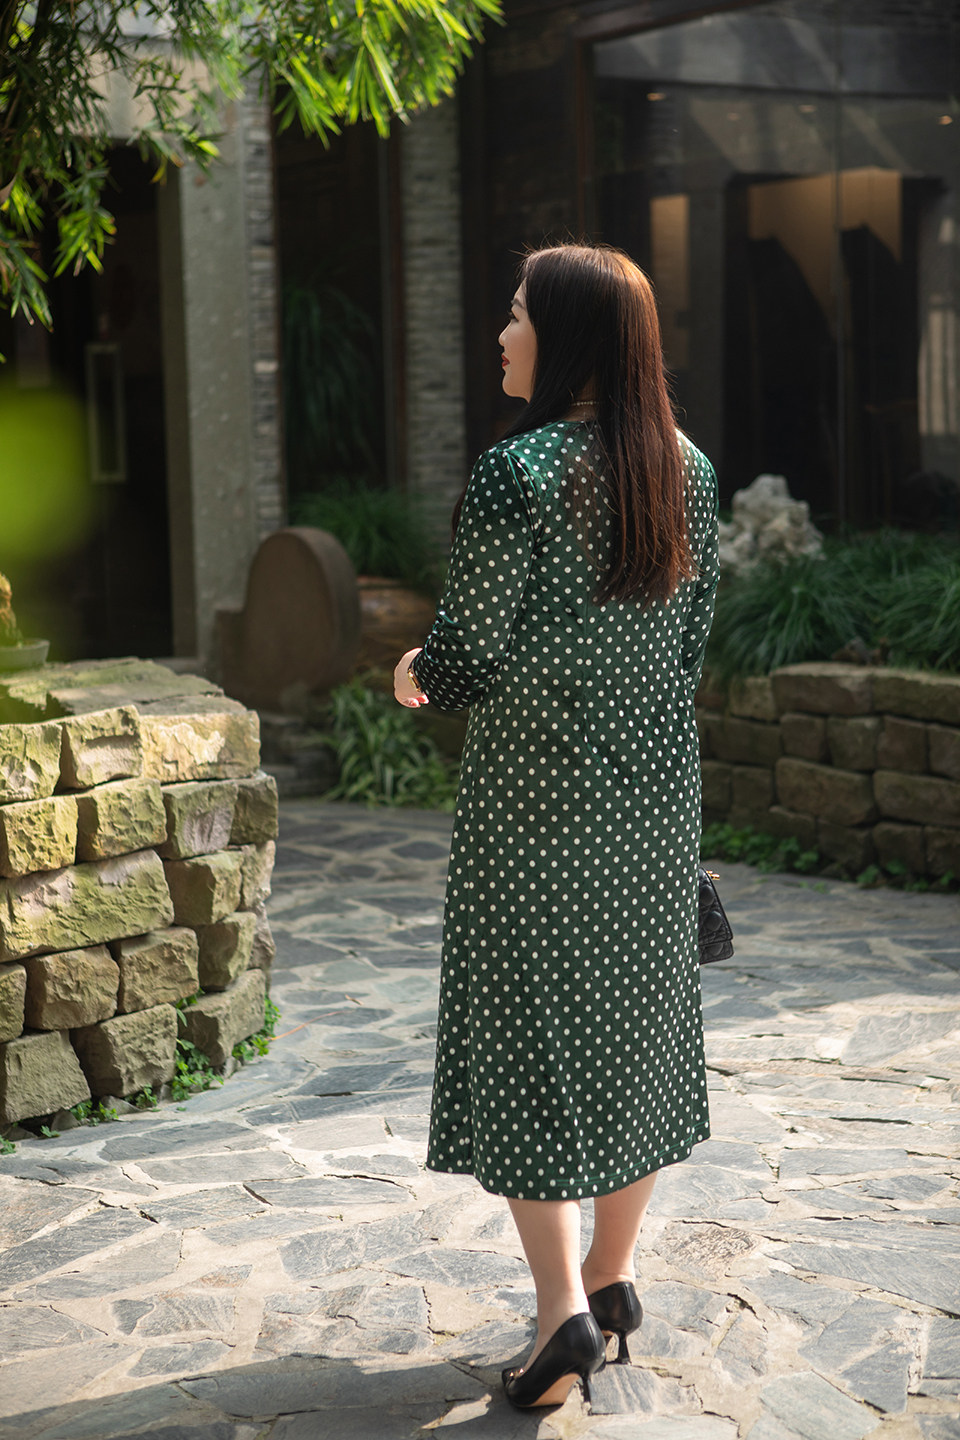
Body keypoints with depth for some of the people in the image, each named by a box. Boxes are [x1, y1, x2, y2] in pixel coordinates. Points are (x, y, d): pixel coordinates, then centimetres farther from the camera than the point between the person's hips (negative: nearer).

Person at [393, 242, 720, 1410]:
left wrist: (413, 674, 4)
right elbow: (692, 641, 8)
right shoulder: (687, 471, 2)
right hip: (655, 785, 6)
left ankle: (563, 1311, -2)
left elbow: (469, 654, -17)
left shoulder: (514, 474, -17)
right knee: (636, 1018, 15)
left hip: (535, 793, -6)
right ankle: (613, 1280, 25)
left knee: (525, 1026, 3)